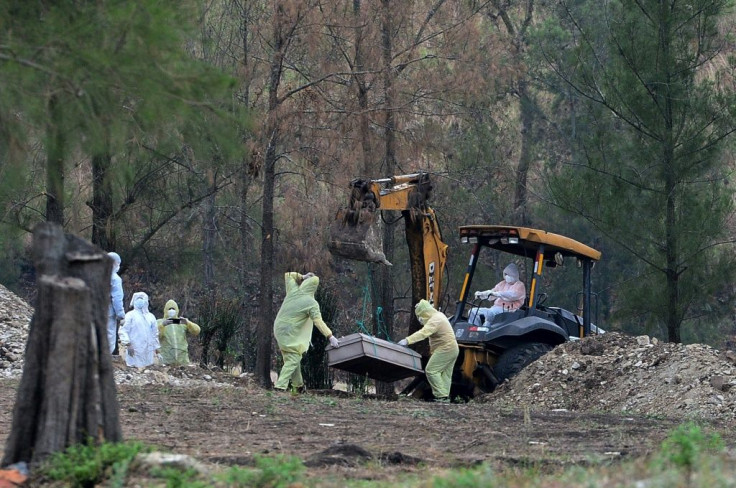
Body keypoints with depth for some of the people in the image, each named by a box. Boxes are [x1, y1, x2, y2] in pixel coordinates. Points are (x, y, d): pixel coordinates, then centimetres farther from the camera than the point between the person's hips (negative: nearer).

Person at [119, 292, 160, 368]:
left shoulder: (151, 317, 19)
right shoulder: (130, 315, 4)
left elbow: (155, 333, 25)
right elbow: (123, 330, -3)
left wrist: (156, 347, 22)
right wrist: (128, 344, -14)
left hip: (149, 351, 4)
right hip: (135, 350, -4)